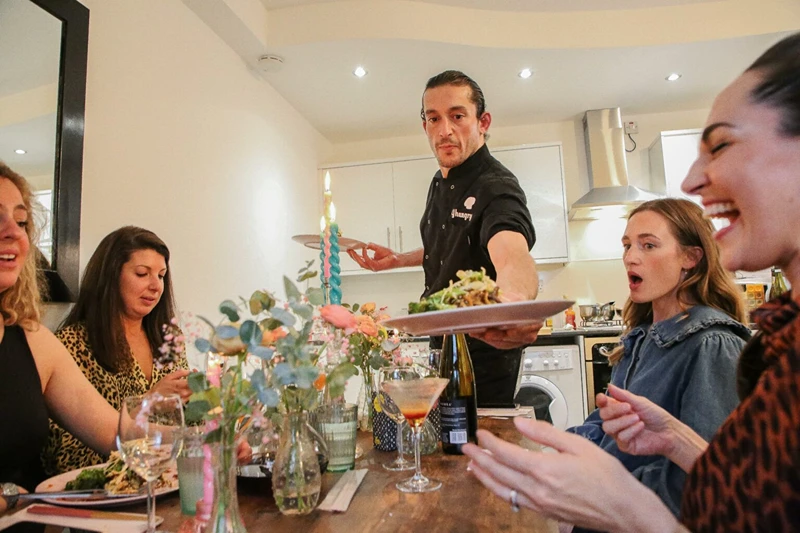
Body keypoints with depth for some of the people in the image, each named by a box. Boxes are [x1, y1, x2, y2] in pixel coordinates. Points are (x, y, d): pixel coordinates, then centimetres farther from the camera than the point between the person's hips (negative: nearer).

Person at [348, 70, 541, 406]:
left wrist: (517, 299, -68)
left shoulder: (497, 188, -24)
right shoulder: (441, 182, 3)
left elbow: (511, 255, -47)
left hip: (484, 353, -9)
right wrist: (397, 260, 11)